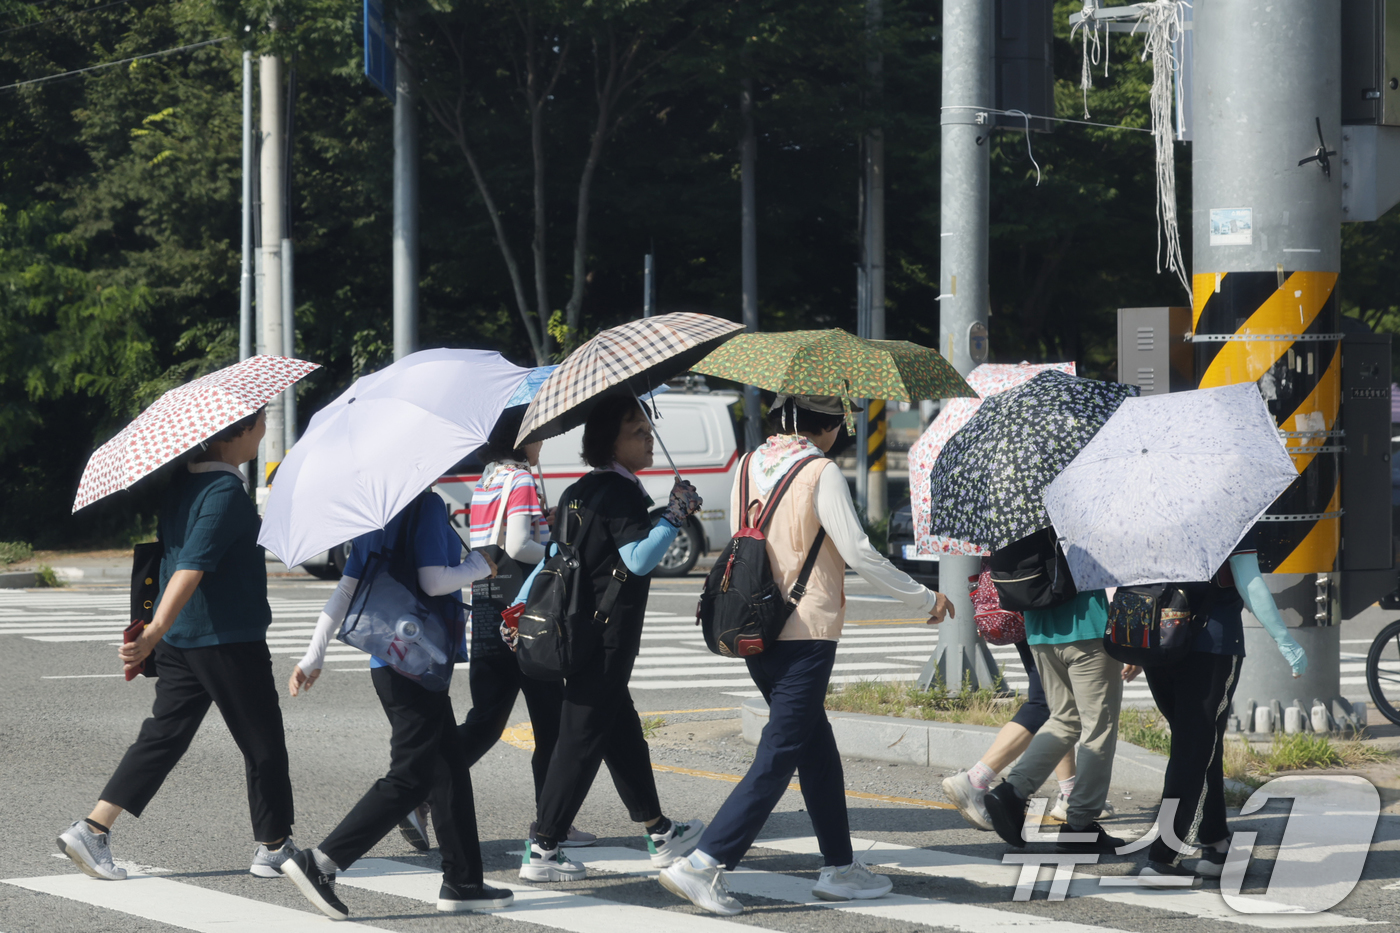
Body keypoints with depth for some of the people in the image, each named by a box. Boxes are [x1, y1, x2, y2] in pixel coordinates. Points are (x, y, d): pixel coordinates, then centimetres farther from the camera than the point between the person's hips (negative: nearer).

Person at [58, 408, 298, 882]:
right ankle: (274, 848, 16)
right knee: (263, 745, 7)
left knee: (162, 739, 9)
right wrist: (154, 634, -34)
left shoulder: (182, 481, 9)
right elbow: (191, 568, -28)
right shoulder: (225, 491, -19)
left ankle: (91, 830, -1)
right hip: (229, 642, -8)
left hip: (180, 642, 8)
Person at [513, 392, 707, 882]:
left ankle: (659, 833, 29)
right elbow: (639, 559, -23)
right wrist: (675, 514, -17)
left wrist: (520, 608, 22)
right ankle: (542, 851, -6)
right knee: (581, 740, -7)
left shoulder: (580, 492, 13)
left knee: (623, 733, 18)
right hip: (608, 635, -10)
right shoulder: (620, 493, -14)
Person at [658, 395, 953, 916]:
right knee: (778, 758, -6)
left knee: (818, 750, 17)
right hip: (805, 634, -8)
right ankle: (704, 865, -13)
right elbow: (858, 553, -13)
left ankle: (840, 868, 23)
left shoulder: (749, 466, 8)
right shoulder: (821, 473, -13)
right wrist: (925, 601, -4)